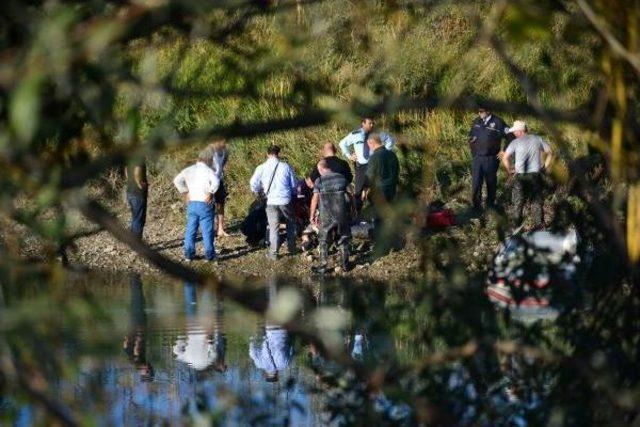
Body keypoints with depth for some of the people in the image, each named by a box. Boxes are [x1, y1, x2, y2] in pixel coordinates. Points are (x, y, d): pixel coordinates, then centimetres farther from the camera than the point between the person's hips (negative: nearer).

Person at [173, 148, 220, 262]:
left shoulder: (189, 170, 7)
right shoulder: (208, 171, -10)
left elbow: (177, 180, 3)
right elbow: (215, 182, -28)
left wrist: (185, 192, 7)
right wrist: (210, 193, -14)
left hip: (192, 204, 5)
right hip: (205, 205, -5)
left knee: (190, 230, 11)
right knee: (207, 230, 2)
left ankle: (188, 254, 13)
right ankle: (209, 255, 5)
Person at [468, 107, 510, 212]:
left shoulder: (497, 122, -9)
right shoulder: (477, 121, 6)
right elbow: (471, 136, 22)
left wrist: (503, 151, -6)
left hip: (491, 159, -3)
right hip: (477, 158, 3)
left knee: (491, 183, 9)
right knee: (476, 184, -3)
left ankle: (490, 205, 23)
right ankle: (476, 206, 4)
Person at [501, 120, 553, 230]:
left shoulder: (515, 142, -5)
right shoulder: (537, 139, 5)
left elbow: (505, 158, -13)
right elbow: (550, 153, 10)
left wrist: (509, 170, 2)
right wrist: (545, 167, 15)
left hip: (521, 176, -2)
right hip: (536, 175, 2)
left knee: (518, 203, 9)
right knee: (537, 202, 12)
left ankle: (517, 227, 11)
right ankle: (538, 226, 13)